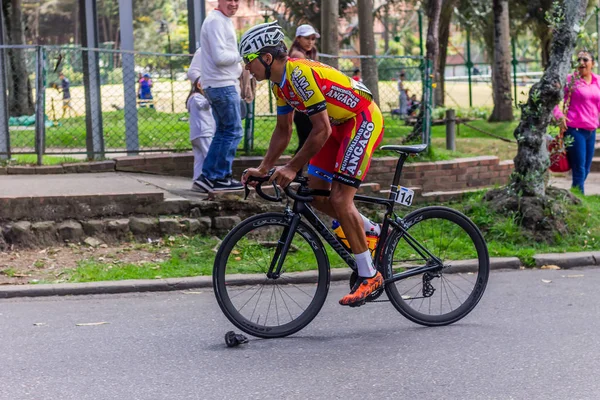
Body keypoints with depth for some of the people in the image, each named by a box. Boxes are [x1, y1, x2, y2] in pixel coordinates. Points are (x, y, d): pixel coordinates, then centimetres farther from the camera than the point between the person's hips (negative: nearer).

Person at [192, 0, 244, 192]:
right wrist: (242, 55, -10)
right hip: (223, 85, -11)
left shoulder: (223, 20, 18)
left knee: (223, 132, 14)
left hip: (223, 85, 11)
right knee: (233, 131, -5)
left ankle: (208, 176, 15)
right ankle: (221, 177, 0)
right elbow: (220, 57, -23)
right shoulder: (216, 21, -15)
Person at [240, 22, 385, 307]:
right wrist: (263, 169, 6)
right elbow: (283, 131, 13)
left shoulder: (300, 73, -27)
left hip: (363, 120, -10)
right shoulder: (280, 82, 3)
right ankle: (371, 232, 23)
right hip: (339, 124, 10)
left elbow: (322, 130, -27)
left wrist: (292, 168, -24)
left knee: (339, 198, -15)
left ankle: (369, 276, -7)